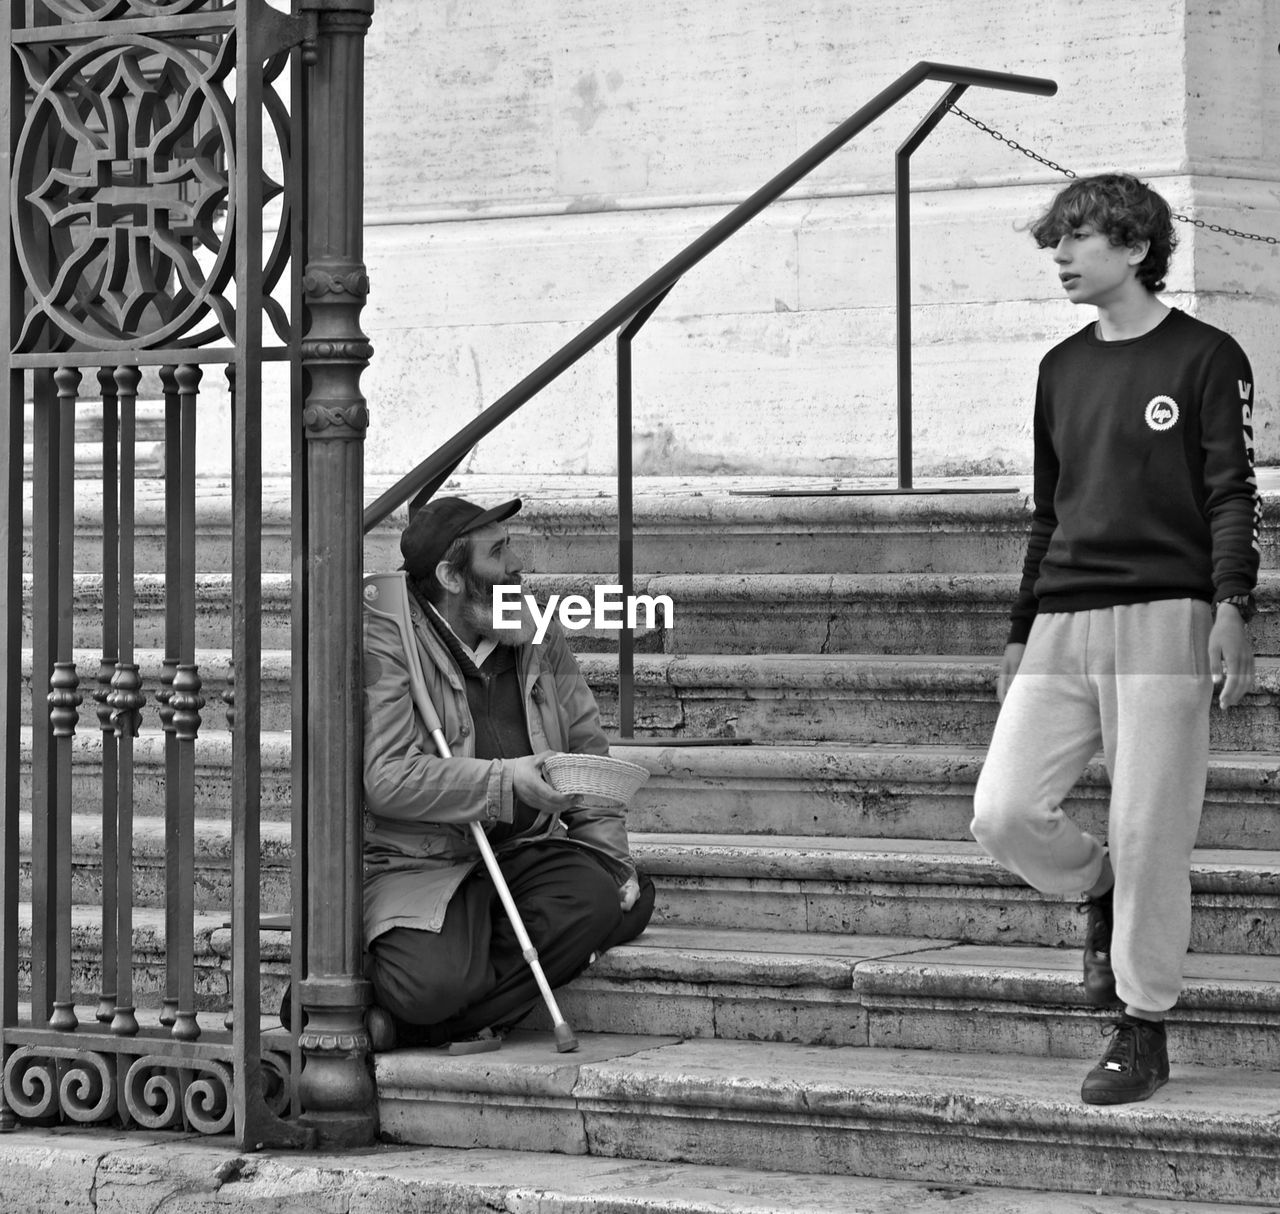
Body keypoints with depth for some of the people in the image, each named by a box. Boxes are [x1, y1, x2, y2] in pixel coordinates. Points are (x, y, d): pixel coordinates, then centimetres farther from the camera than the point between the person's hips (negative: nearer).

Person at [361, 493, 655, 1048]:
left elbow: (586, 751, 16)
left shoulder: (537, 636, 11)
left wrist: (610, 850, 2)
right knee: (437, 982, -34)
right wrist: (506, 782, -24)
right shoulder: (384, 644, -9)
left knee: (616, 901, -24)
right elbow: (387, 779, -19)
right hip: (421, 863, -6)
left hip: (523, 853, 6)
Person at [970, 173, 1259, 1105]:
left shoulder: (1205, 358, 0)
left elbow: (1233, 495, -5)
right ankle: (1106, 896, 25)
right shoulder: (1062, 368, 18)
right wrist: (1021, 633, 21)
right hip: (1062, 624, 6)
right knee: (1003, 812, -5)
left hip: (1162, 619, -6)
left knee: (1148, 834, -5)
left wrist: (1232, 608, -18)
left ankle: (1143, 1035, 6)